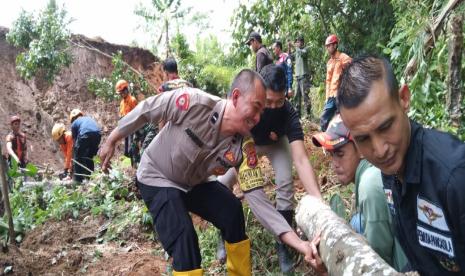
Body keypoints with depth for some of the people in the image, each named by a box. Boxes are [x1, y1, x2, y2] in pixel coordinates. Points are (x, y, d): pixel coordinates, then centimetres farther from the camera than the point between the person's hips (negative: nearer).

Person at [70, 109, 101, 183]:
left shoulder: (74, 123, 26)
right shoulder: (89, 118, 39)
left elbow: (74, 140, 27)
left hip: (85, 134, -4)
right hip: (97, 134, 4)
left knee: (78, 158, 12)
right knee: (90, 157, 22)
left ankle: (78, 180, 11)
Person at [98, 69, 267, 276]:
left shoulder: (240, 146, -21)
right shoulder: (194, 102, -33)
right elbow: (145, 110, -18)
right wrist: (111, 141, -7)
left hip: (195, 182, 5)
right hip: (158, 178, -4)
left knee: (233, 211, -8)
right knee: (184, 237, -23)